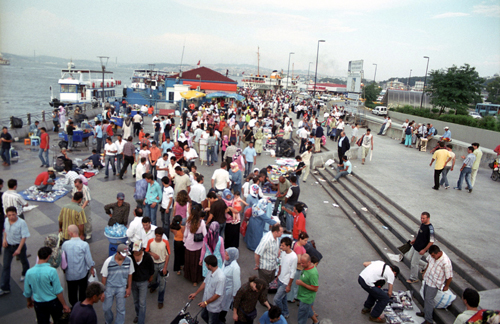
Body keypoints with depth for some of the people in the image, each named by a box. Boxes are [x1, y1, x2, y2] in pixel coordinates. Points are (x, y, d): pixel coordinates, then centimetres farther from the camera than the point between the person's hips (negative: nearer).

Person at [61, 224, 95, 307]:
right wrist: (92, 269, 5)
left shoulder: (65, 244, -15)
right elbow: (89, 260, -14)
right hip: (82, 273, -1)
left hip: (70, 274, 1)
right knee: (82, 290, 21)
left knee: (72, 291, 19)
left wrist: (64, 269, 16)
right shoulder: (84, 244, -20)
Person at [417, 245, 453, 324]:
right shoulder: (432, 255, -12)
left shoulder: (446, 262, -33)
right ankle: (425, 312, 41)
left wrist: (446, 286, -6)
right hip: (427, 279, 7)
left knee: (428, 299, -1)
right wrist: (425, 272, 21)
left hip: (434, 283, -7)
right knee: (426, 297, 20)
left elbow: (449, 276, -20)